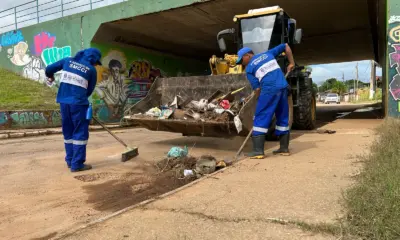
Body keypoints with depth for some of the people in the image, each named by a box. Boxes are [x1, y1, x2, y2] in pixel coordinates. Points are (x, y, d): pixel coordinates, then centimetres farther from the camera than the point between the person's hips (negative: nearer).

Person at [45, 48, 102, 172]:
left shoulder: (68, 60, 11)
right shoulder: (92, 69, 1)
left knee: (68, 132, 15)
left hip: (64, 102, 6)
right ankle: (77, 164, 0)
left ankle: (70, 160, 22)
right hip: (78, 103, -5)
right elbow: (89, 90, 6)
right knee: (80, 133, 1)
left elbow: (49, 68, 16)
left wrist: (51, 77, 38)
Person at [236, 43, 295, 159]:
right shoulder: (267, 54, 24)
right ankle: (284, 148, 20)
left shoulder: (249, 68, 8)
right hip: (283, 87, 6)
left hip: (269, 89, -6)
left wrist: (259, 100, 16)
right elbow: (286, 46, 29)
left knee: (260, 119, 0)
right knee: (283, 118, 15)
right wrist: (291, 63, 29)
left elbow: (257, 89, 1)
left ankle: (258, 150, -3)